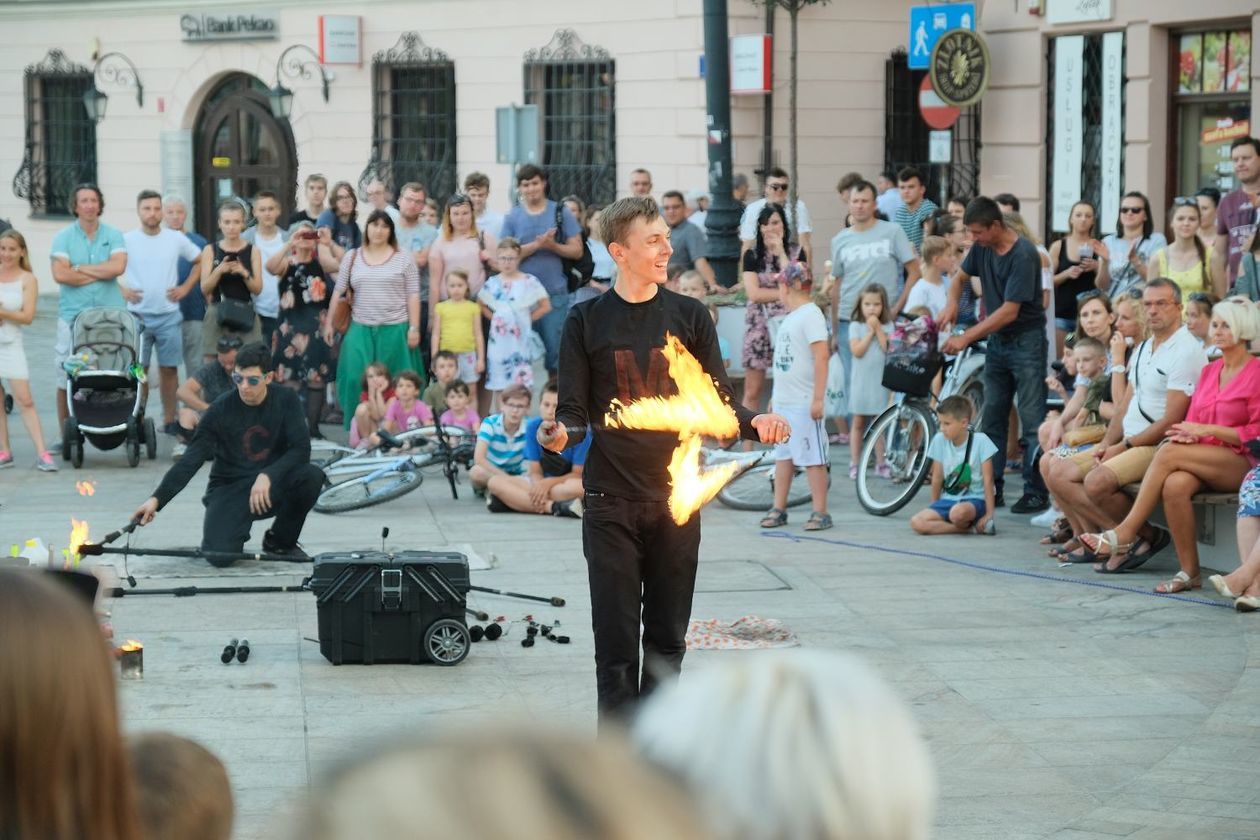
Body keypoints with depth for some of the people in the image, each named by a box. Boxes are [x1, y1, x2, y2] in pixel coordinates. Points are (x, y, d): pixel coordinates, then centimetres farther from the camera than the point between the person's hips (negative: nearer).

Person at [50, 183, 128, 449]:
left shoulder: (113, 235, 7)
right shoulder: (63, 237, 4)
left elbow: (118, 267, -10)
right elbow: (60, 274, -10)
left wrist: (80, 268, -7)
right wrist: (101, 275, -6)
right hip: (73, 315, 0)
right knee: (66, 379, 0)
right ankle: (64, 435, 9)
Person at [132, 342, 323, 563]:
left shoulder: (285, 401, -6)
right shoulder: (221, 410, -11)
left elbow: (301, 449, -14)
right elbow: (190, 460, -14)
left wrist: (268, 476, -30)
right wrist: (157, 499, -25)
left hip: (272, 488, 2)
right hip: (229, 489, -2)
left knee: (312, 476, -28)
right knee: (219, 556, -28)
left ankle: (281, 541, -1)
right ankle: (237, 532, 13)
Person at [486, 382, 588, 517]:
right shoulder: (533, 426, -4)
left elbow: (578, 474, -12)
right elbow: (535, 471, -3)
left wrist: (548, 483, -23)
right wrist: (539, 487, -25)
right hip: (542, 481, 5)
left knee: (577, 486, -42)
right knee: (495, 482, -19)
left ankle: (518, 500, -31)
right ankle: (554, 507, -33)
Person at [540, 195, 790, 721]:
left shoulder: (689, 317, 6)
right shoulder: (588, 321, 2)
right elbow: (575, 411, 1)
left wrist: (754, 422, -14)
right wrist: (559, 435, -21)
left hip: (677, 498, 2)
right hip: (611, 501, -2)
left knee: (667, 637, 7)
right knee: (616, 638, -2)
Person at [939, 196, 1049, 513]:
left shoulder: (1023, 255, -21)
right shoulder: (982, 248, 1)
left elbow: (1009, 311, -24)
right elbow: (961, 277, 19)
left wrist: (966, 338, -22)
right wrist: (952, 303, -4)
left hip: (1026, 341, -8)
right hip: (996, 341, 8)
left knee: (1032, 421, -6)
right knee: (992, 417, 9)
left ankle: (1036, 492, -5)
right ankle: (991, 488, 14)